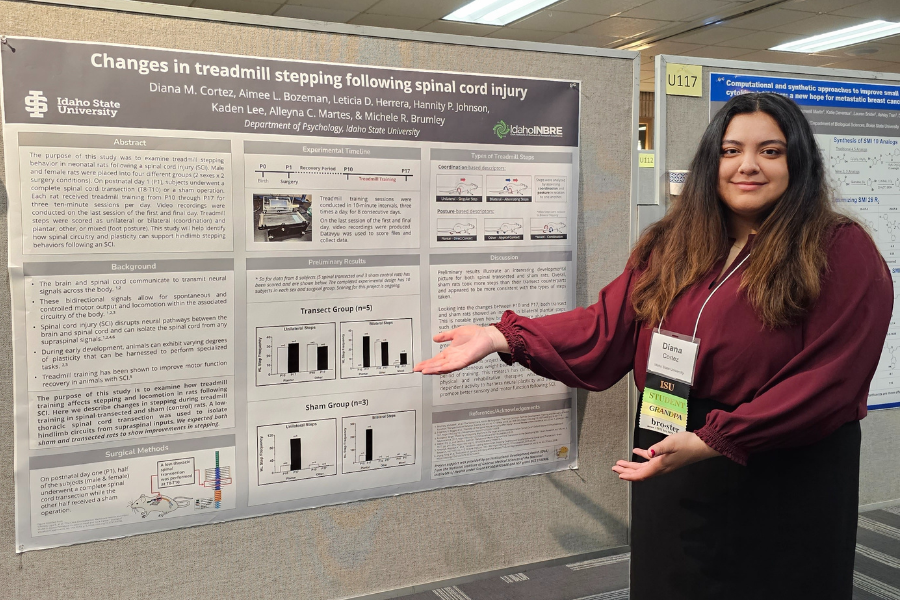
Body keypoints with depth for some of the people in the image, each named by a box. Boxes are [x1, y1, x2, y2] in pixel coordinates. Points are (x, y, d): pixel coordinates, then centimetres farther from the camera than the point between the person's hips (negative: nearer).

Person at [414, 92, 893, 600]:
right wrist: (502, 338, -11)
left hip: (781, 492, -4)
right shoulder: (671, 245, 6)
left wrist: (712, 442, -24)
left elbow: (828, 380, -17)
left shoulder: (842, 252, -9)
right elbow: (607, 328, 1)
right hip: (668, 472, 5)